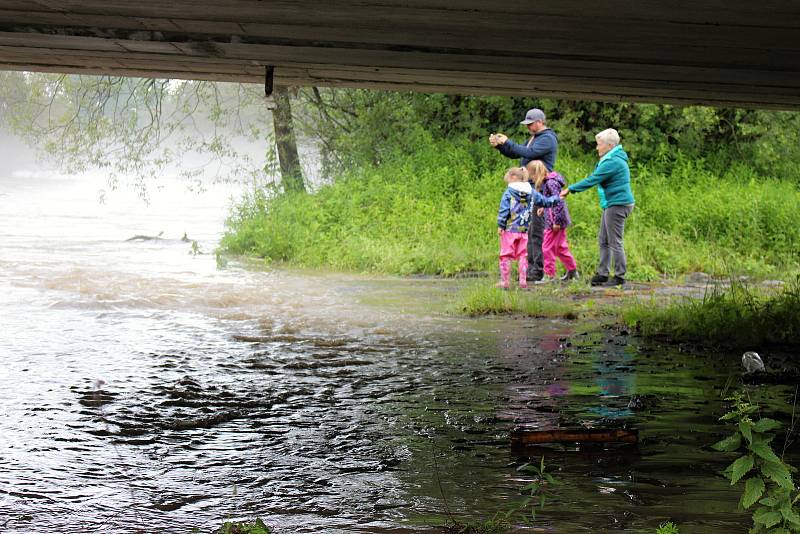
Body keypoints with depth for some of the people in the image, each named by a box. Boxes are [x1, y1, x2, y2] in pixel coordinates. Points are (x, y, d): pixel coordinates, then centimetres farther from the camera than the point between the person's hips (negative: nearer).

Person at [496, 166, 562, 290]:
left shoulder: (509, 192, -6)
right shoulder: (532, 192, 8)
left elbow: (503, 210, -10)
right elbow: (545, 202, 18)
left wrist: (500, 225, -5)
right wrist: (557, 198, 36)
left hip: (509, 229, -4)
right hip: (524, 230, 4)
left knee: (505, 256, 2)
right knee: (522, 256, 12)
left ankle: (504, 281, 2)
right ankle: (523, 281, 10)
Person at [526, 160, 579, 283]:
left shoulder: (551, 183, -19)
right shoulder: (547, 182, 11)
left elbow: (558, 202, -23)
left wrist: (556, 221, -22)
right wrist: (544, 207, 9)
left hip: (555, 222, -10)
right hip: (558, 221, 10)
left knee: (548, 248, -3)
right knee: (560, 247, 18)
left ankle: (549, 275, 3)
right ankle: (572, 270, 27)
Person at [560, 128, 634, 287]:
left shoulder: (613, 162, -19)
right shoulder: (613, 159, 16)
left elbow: (592, 180, -20)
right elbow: (594, 178, 20)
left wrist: (570, 189, -13)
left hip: (618, 204, -11)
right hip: (612, 205, 11)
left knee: (615, 242, -4)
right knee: (603, 241, 14)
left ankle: (620, 276, 1)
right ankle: (602, 274, 18)